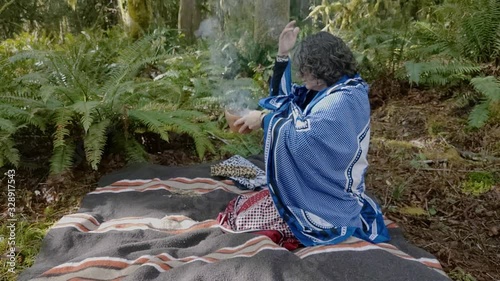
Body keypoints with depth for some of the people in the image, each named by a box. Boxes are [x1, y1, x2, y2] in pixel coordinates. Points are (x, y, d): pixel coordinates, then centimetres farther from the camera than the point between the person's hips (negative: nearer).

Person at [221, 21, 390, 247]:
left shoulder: (342, 101, -25)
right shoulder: (329, 90, 6)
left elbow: (301, 137, -33)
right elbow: (283, 95, 12)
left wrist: (264, 120, -18)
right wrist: (283, 54, 2)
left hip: (325, 206, -10)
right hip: (320, 189, 10)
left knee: (241, 214, -5)